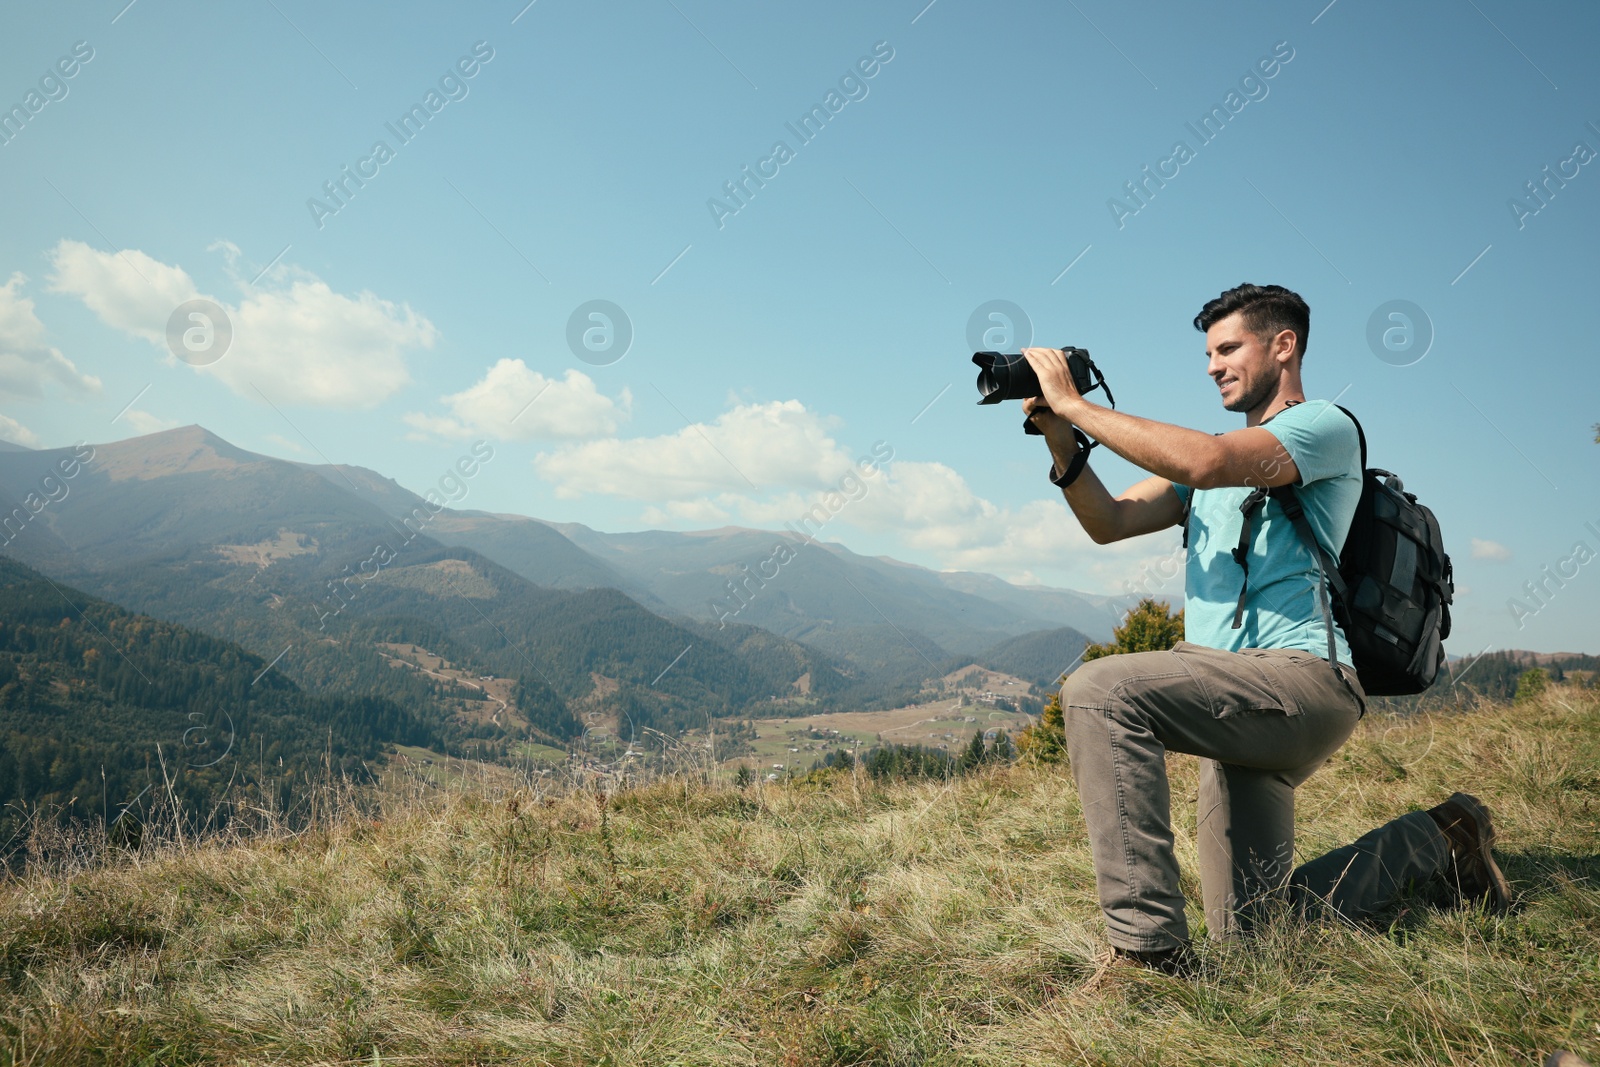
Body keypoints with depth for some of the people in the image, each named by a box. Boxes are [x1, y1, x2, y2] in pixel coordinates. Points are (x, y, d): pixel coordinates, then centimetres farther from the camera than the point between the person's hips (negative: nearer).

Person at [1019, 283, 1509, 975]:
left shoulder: (1325, 426, 0)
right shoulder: (1219, 454, 25)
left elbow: (1207, 462, -21)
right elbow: (1108, 523, 13)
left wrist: (1074, 403, -17)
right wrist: (1062, 443, -3)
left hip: (1301, 682, -8)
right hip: (1245, 702, 9)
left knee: (1099, 688, -29)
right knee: (1252, 932, 10)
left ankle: (1150, 952, -26)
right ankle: (1434, 840, 29)